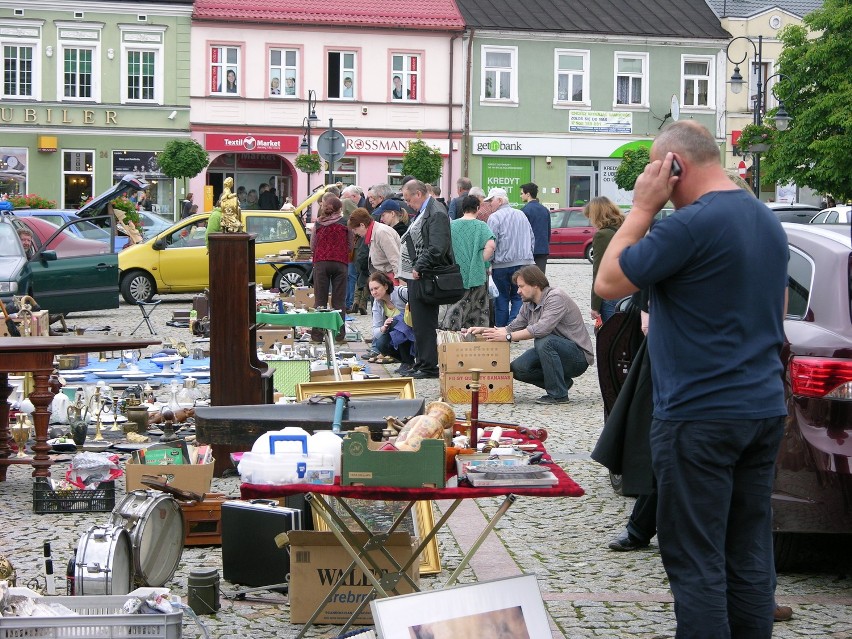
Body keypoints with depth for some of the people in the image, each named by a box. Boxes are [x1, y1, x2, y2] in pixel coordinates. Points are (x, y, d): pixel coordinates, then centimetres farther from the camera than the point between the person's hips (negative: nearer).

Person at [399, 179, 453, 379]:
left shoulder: (436, 214, -15)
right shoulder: (422, 212, 17)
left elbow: (437, 248, -24)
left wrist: (418, 268, -18)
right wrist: (407, 272, 15)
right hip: (416, 275, 10)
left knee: (425, 324, -5)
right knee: (419, 323, 14)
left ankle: (429, 367, 1)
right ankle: (422, 364, 21)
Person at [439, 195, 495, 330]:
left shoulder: (452, 225, 0)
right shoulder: (481, 226, -7)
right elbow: (491, 245, -21)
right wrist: (482, 261, -7)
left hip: (455, 272, 2)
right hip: (476, 275, -2)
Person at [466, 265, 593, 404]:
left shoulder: (556, 297, -20)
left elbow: (542, 329, -33)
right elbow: (513, 328, 12)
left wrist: (508, 336, -29)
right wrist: (483, 330, -2)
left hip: (579, 356, -8)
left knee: (543, 341, -34)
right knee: (517, 368, -11)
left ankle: (559, 394, -22)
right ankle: (561, 382, 8)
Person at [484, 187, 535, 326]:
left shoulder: (494, 217, -8)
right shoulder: (521, 215, 13)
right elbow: (532, 239, 17)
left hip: (502, 264, -4)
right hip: (524, 262, 4)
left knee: (502, 299, 6)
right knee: (519, 298, 4)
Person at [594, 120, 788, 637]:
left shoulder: (691, 225, -17)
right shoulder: (769, 221, 12)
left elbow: (608, 283, -10)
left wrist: (643, 207, -5)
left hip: (699, 419, -8)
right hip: (765, 411, 9)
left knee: (696, 563, -3)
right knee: (750, 555, 12)